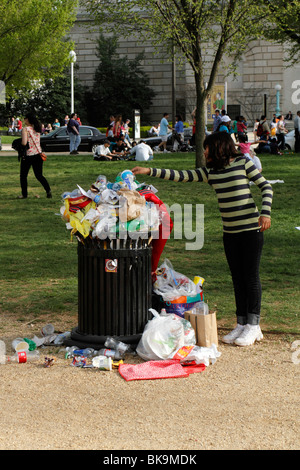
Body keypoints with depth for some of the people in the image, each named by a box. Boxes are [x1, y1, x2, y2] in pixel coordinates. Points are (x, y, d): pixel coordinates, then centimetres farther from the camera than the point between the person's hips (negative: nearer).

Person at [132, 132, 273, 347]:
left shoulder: (243, 163, -5)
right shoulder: (210, 172, 9)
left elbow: (266, 186, -4)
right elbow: (183, 176, 5)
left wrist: (265, 213, -17)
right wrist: (149, 171, -1)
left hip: (251, 230, -6)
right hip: (230, 232, 6)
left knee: (251, 276, -3)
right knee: (238, 278, 8)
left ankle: (253, 325, 4)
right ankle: (241, 324, 15)